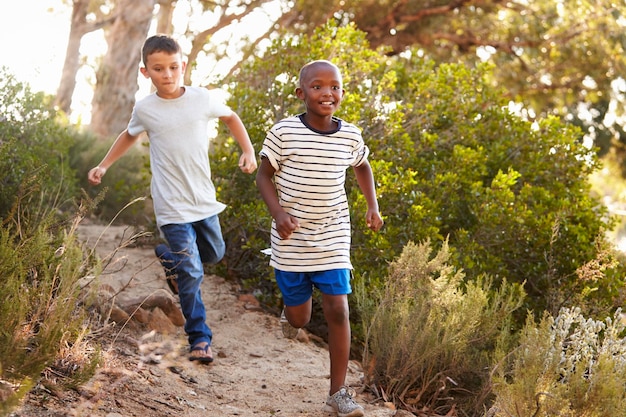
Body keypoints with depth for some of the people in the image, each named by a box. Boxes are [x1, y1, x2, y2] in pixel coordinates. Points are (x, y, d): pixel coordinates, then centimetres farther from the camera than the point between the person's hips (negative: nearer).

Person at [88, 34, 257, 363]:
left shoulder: (203, 99, -4)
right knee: (191, 274, -7)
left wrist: (248, 151, 4)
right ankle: (199, 339, 3)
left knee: (214, 254, 21)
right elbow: (130, 135, 18)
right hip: (172, 206, -3)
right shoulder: (144, 109, -4)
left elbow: (230, 117, 15)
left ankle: (169, 257, 48)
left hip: (204, 199, 3)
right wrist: (104, 165, 12)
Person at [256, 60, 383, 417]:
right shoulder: (284, 133, -12)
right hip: (292, 240, -1)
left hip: (333, 240, 1)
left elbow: (362, 167, 18)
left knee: (338, 310, -8)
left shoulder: (351, 136, -3)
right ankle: (294, 296, 49)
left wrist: (373, 206, 7)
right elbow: (264, 175, -2)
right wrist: (278, 213, -17)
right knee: (298, 320, 10)